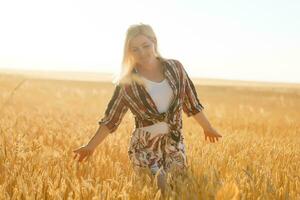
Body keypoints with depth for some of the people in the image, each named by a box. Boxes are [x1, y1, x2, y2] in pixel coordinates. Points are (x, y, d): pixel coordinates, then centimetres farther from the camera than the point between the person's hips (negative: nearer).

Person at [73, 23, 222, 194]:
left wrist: (208, 127, 18)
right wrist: (91, 146, -3)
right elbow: (111, 118, 0)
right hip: (145, 147, -2)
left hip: (175, 144, 2)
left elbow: (191, 102, 11)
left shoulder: (175, 68, 0)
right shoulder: (127, 82, -6)